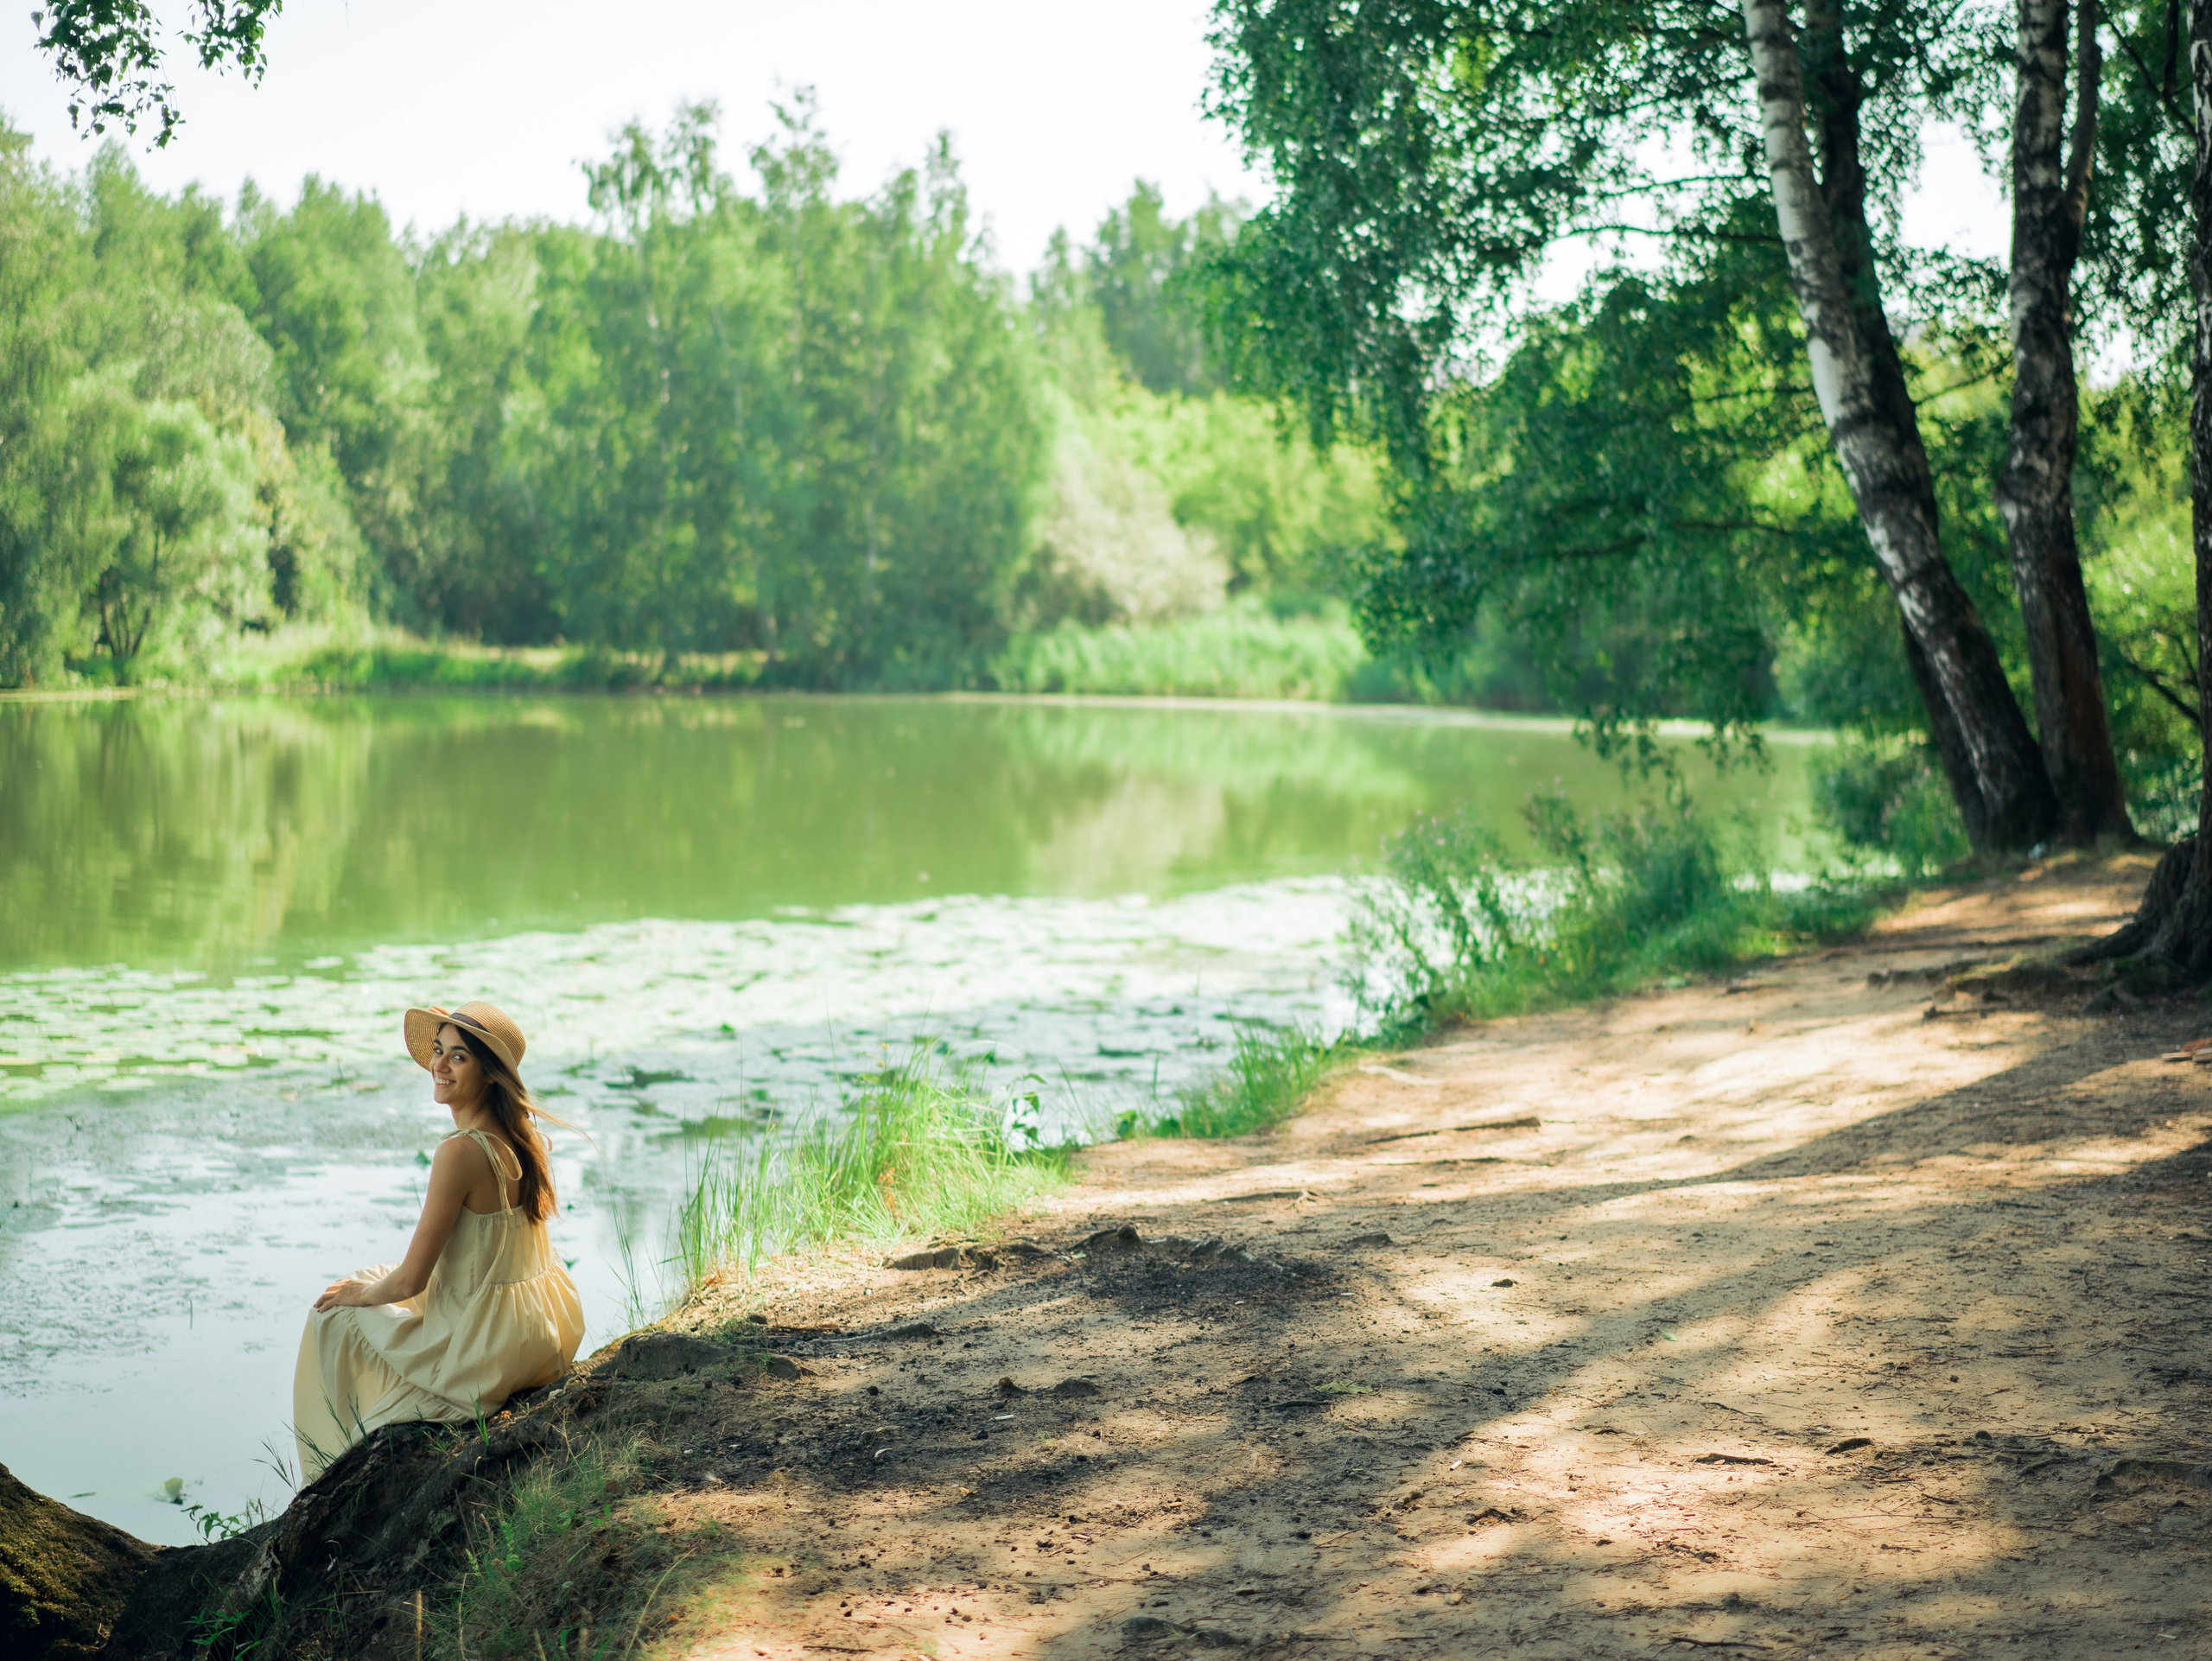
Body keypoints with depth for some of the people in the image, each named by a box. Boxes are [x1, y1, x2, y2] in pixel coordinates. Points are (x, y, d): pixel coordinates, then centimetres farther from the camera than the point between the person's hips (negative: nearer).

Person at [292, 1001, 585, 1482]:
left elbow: (410, 1281, -19)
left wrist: (359, 1292, 2)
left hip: (490, 1350, -8)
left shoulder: (460, 1152, -25)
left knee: (333, 1317, 14)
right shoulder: (518, 1136, 1)